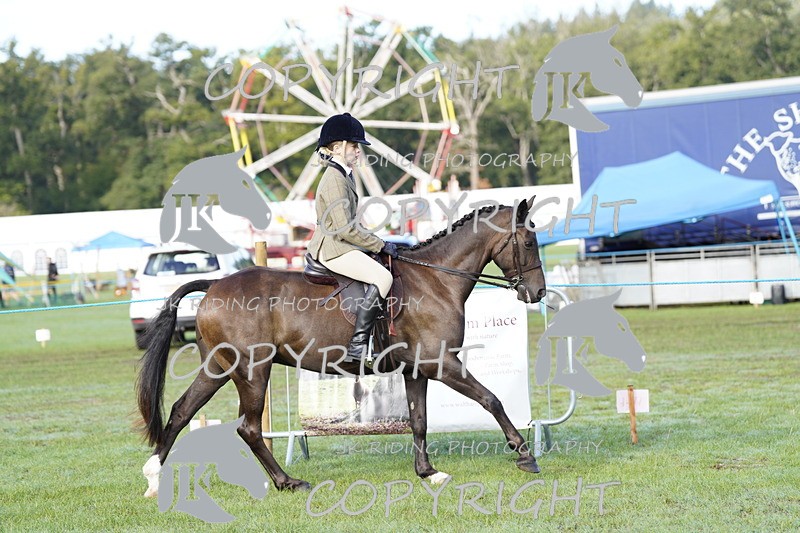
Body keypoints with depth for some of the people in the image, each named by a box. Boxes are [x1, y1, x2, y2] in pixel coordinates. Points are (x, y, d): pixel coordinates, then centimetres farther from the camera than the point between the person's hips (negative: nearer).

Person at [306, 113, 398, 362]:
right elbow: (345, 229, -21)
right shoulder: (334, 180, -16)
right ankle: (357, 345, -28)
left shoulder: (345, 176, 16)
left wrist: (378, 244, 14)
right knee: (382, 277, -24)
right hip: (333, 248, -11)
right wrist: (381, 245, -14)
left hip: (341, 245, 11)